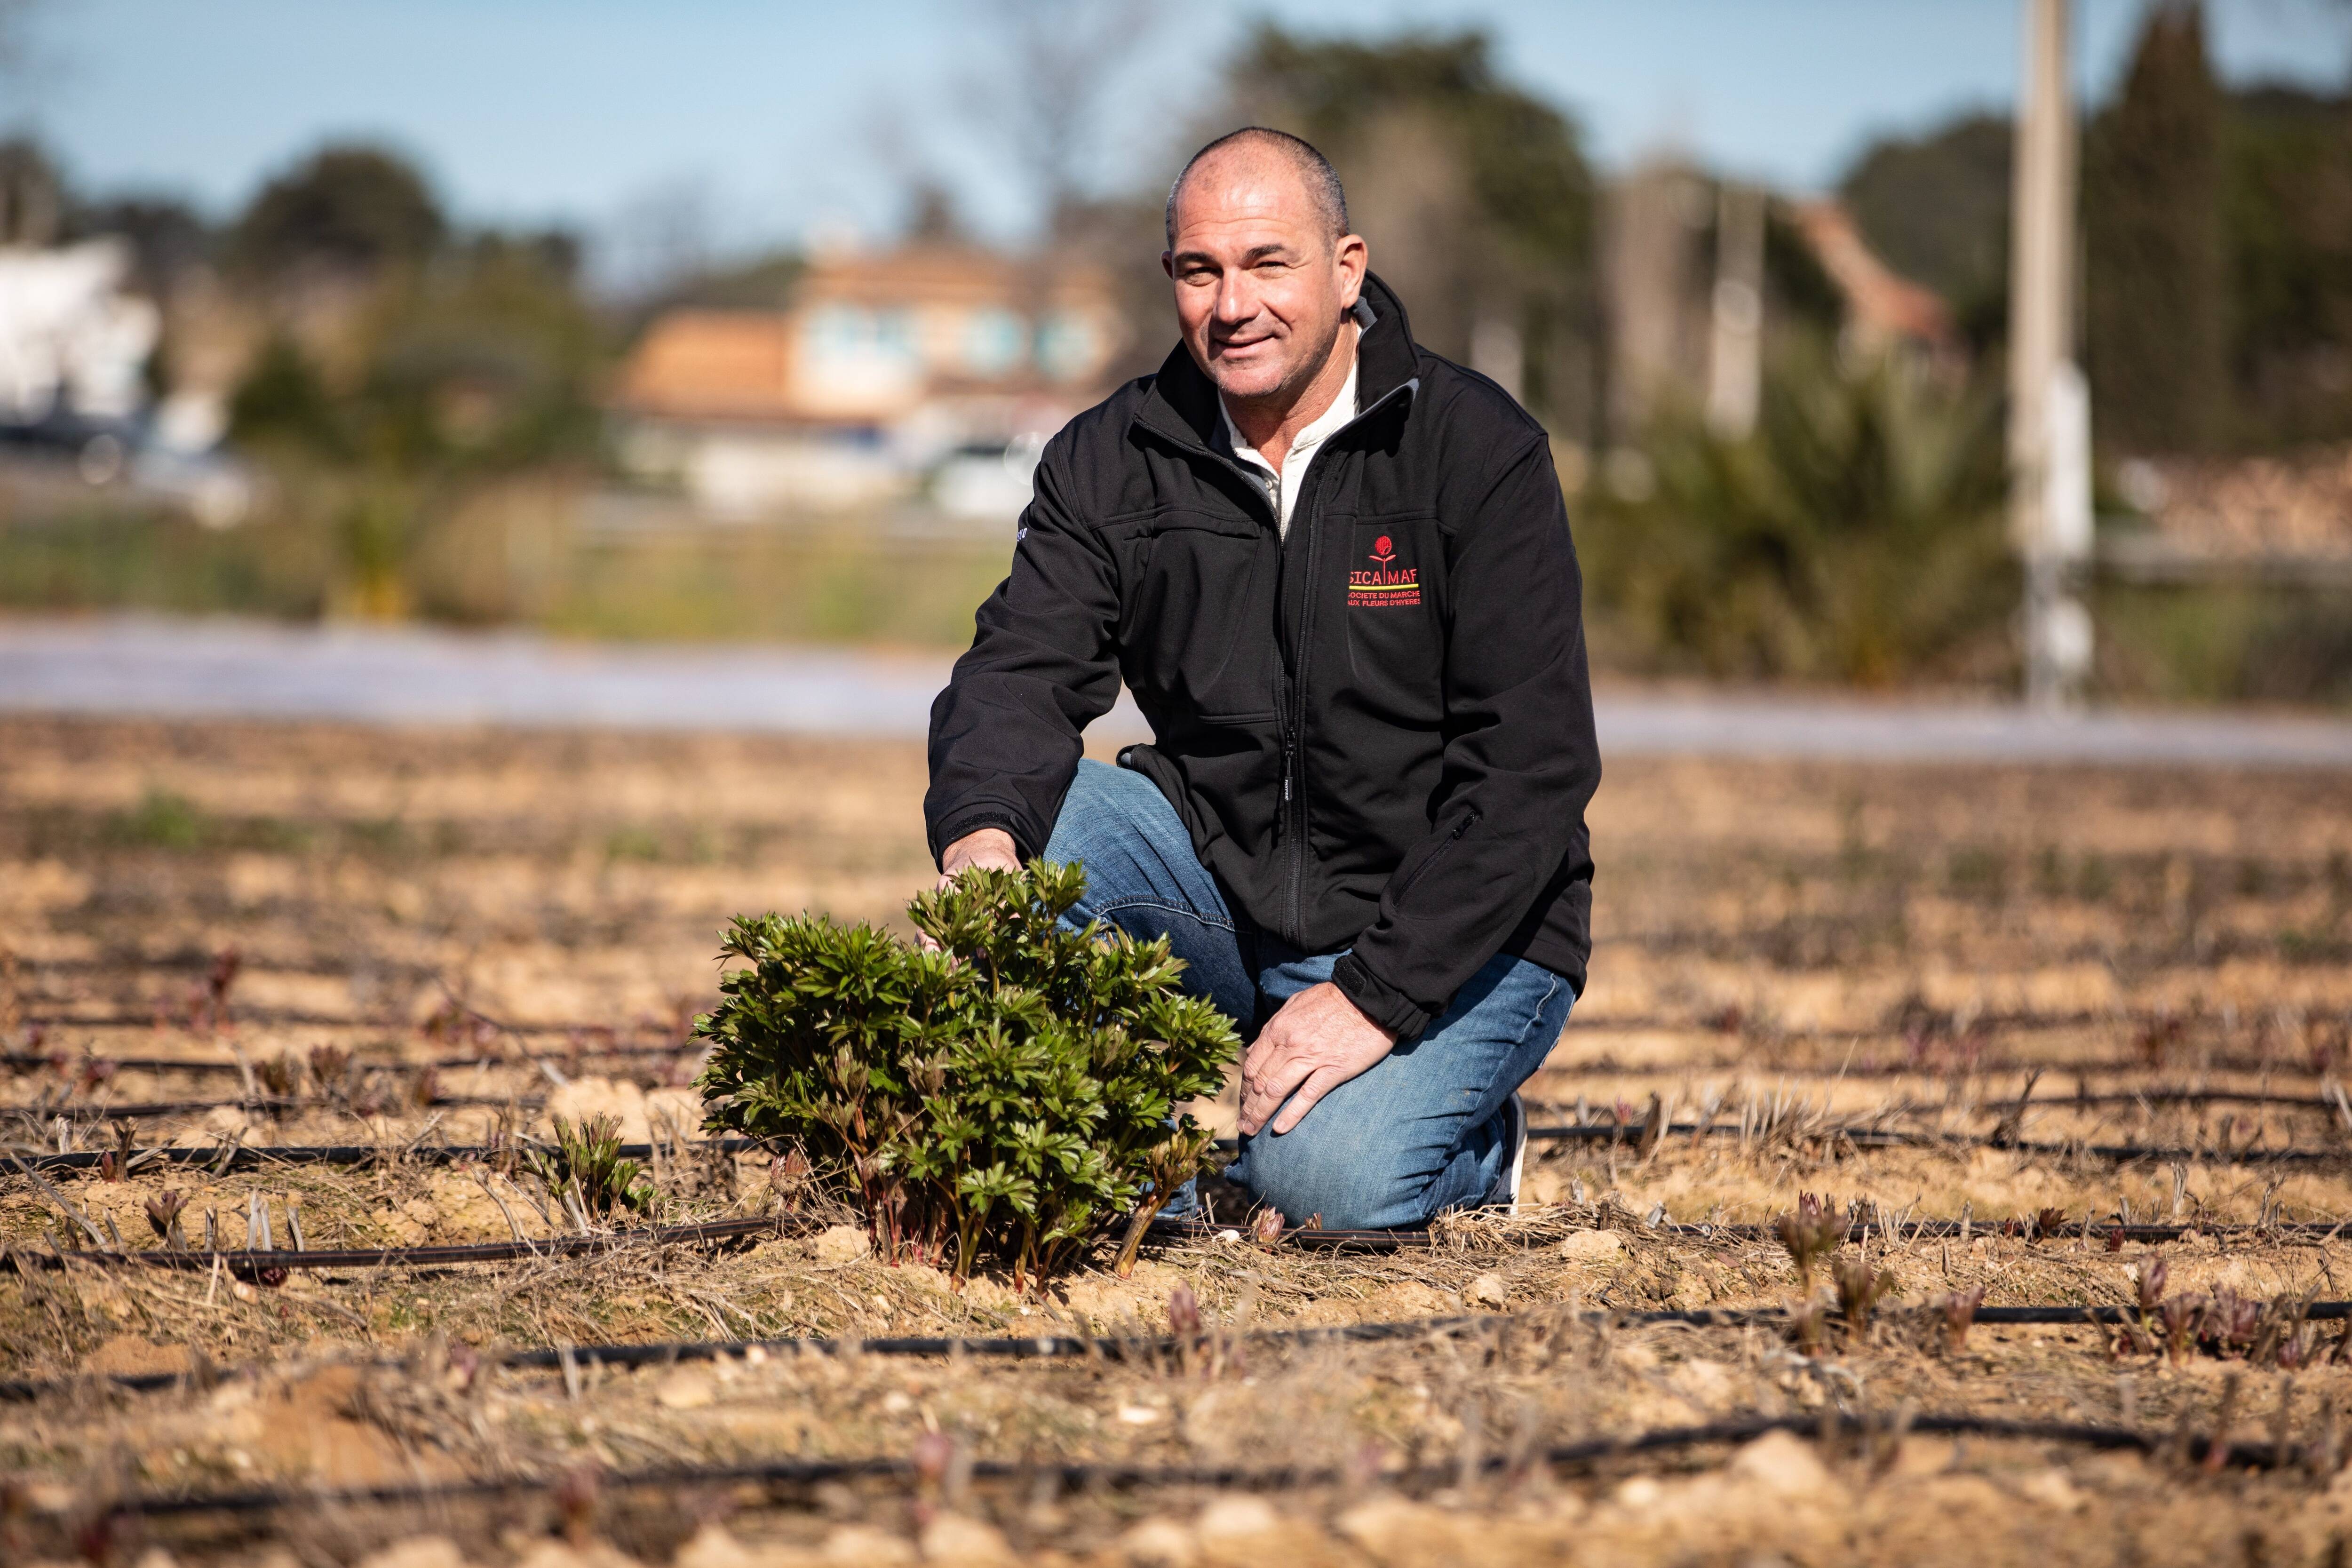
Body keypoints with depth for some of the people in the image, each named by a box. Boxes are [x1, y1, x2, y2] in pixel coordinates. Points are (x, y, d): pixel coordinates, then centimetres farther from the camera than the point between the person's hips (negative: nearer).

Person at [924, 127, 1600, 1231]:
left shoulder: (1479, 449, -12)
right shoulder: (1111, 460, 0)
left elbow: (1533, 766, -17)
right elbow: (1020, 671, -11)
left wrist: (1376, 994, -25)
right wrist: (981, 837, -35)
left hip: (1453, 935, -4)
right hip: (1224, 889, 4)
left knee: (1324, 1180, -29)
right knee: (1020, 811, -20)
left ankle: (1471, 1146, 7)